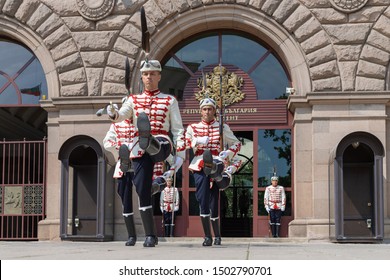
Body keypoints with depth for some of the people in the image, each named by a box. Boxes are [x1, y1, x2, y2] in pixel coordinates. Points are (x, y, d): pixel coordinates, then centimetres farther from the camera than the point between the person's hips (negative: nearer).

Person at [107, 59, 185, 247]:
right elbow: (120, 116, 1)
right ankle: (150, 236, 3)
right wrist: (112, 112, -23)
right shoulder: (134, 100, 18)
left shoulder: (169, 101, 13)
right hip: (139, 150, 2)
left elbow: (178, 129, 9)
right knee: (143, 191, -4)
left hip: (161, 145, -2)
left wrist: (180, 155, 0)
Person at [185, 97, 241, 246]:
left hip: (216, 165, -1)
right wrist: (196, 142, -10)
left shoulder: (222, 128, 14)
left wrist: (228, 154, 0)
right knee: (203, 201, -11)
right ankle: (207, 236, -3)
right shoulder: (193, 128, 16)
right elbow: (186, 148, 8)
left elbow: (236, 143, 19)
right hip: (199, 168, 1)